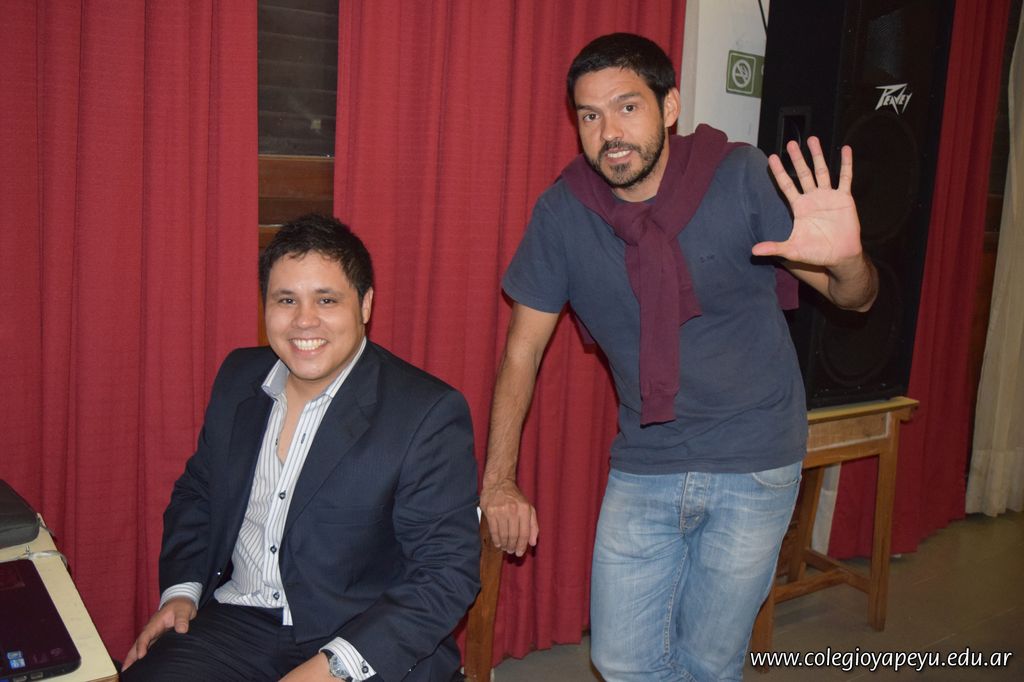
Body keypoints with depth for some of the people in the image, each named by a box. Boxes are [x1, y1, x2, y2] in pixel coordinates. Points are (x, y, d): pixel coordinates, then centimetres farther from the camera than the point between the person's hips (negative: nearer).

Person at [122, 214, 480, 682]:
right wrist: (181, 589, 5)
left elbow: (448, 573, -15)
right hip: (238, 624, 5)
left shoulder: (427, 414, -13)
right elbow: (197, 490, 20)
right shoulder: (239, 377, 7)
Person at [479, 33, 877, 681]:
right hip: (643, 466, 2)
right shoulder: (562, 211, -8)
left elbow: (854, 297, -7)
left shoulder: (741, 178, -13)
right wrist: (499, 480, -4)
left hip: (754, 464, -2)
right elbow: (524, 348, -1)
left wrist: (846, 259, -32)